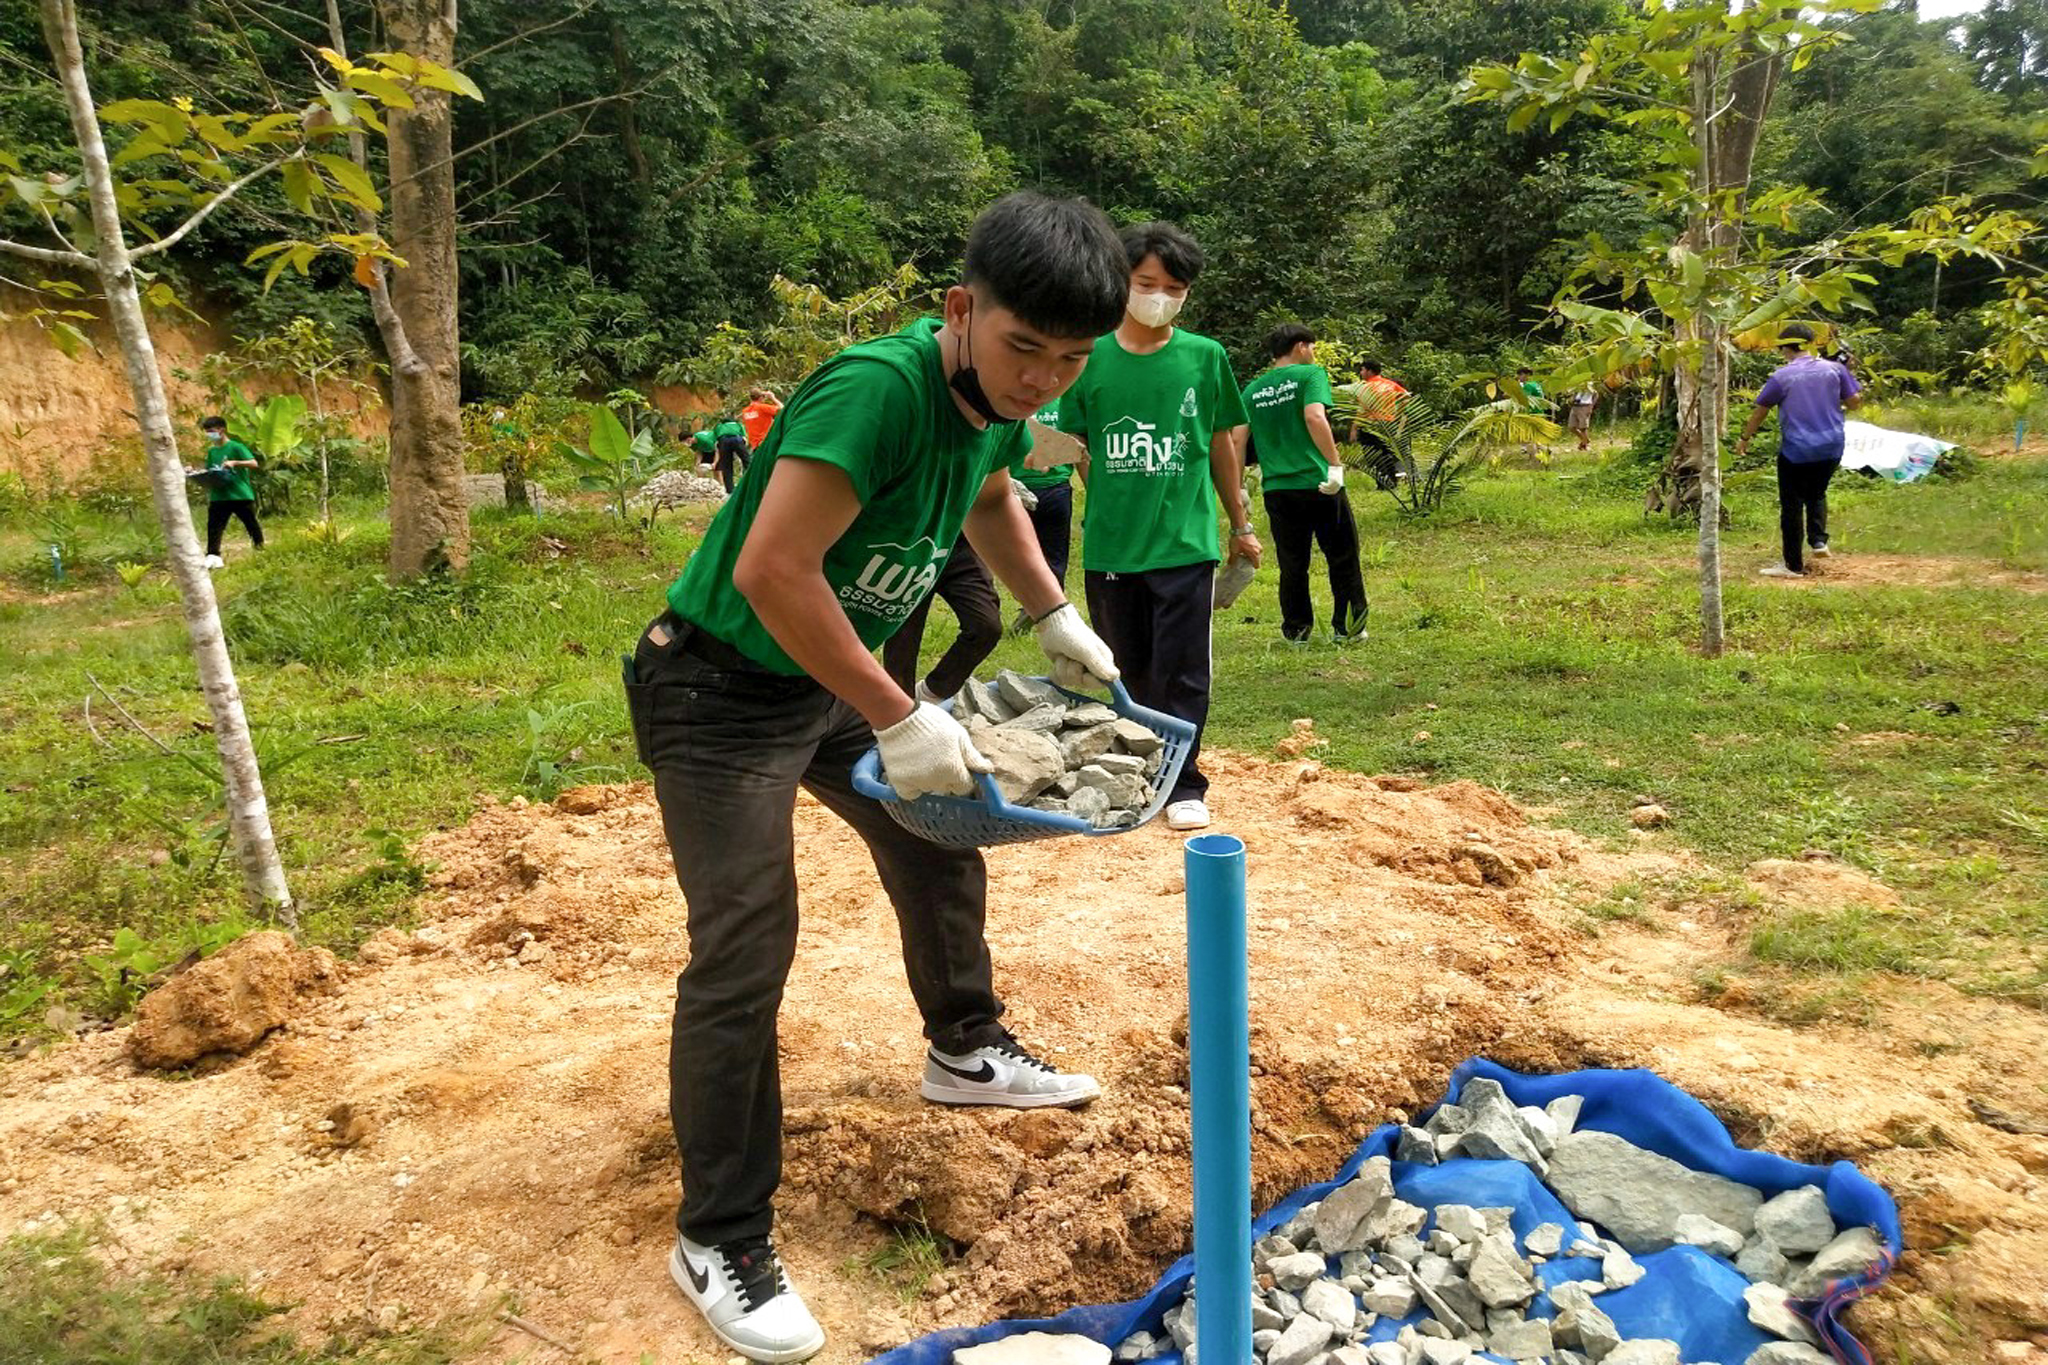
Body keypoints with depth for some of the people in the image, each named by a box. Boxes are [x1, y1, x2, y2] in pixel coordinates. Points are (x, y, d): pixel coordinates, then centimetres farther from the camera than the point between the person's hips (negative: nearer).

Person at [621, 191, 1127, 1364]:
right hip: (721, 688, -9)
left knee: (940, 845, 19)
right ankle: (722, 1242, 6)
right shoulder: (877, 388, -31)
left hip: (837, 679, 9)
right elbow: (772, 572, -36)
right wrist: (899, 719, -30)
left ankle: (966, 1052, 44)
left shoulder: (1001, 398, -3)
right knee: (745, 955, -10)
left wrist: (1058, 618, 15)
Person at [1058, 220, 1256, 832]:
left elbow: (1222, 445, 9)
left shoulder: (1205, 357, 0)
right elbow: (1077, 448, 8)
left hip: (1185, 542, -1)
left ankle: (1183, 783, 15)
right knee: (1128, 669, 13)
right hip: (1109, 545, 1)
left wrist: (1241, 526, 14)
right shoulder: (1091, 360, 0)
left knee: (1182, 672, 1)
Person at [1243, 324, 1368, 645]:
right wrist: (1335, 464, -22)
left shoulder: (1253, 389, 11)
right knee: (1342, 558, 12)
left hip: (1276, 489, 4)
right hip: (1317, 483, -4)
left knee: (1292, 565, 14)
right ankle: (1347, 627, 17)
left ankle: (1297, 630, 19)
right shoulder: (1310, 374, -4)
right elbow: (1315, 417, -21)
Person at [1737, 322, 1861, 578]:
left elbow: (1760, 410, 1)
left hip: (1796, 451, -4)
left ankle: (1793, 565, 8)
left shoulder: (1781, 376, -7)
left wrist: (1744, 438, 14)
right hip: (1831, 449, 4)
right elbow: (1854, 401, 5)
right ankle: (1819, 540, 9)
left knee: (1792, 505, 5)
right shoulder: (1835, 369, 1)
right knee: (1817, 494, 27)